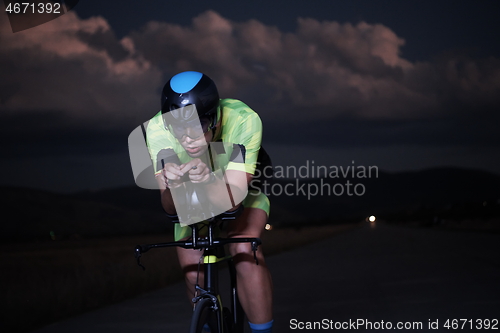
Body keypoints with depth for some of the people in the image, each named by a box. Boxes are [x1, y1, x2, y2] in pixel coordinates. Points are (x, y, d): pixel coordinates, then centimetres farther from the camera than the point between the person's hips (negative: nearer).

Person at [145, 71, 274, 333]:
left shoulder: (244, 121, -39)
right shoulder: (157, 130, -33)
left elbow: (231, 200, -42)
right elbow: (172, 210, -33)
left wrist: (209, 179, -63)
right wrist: (171, 187, -55)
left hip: (240, 185, -2)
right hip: (192, 198, 2)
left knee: (244, 249, -27)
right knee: (194, 276, -6)